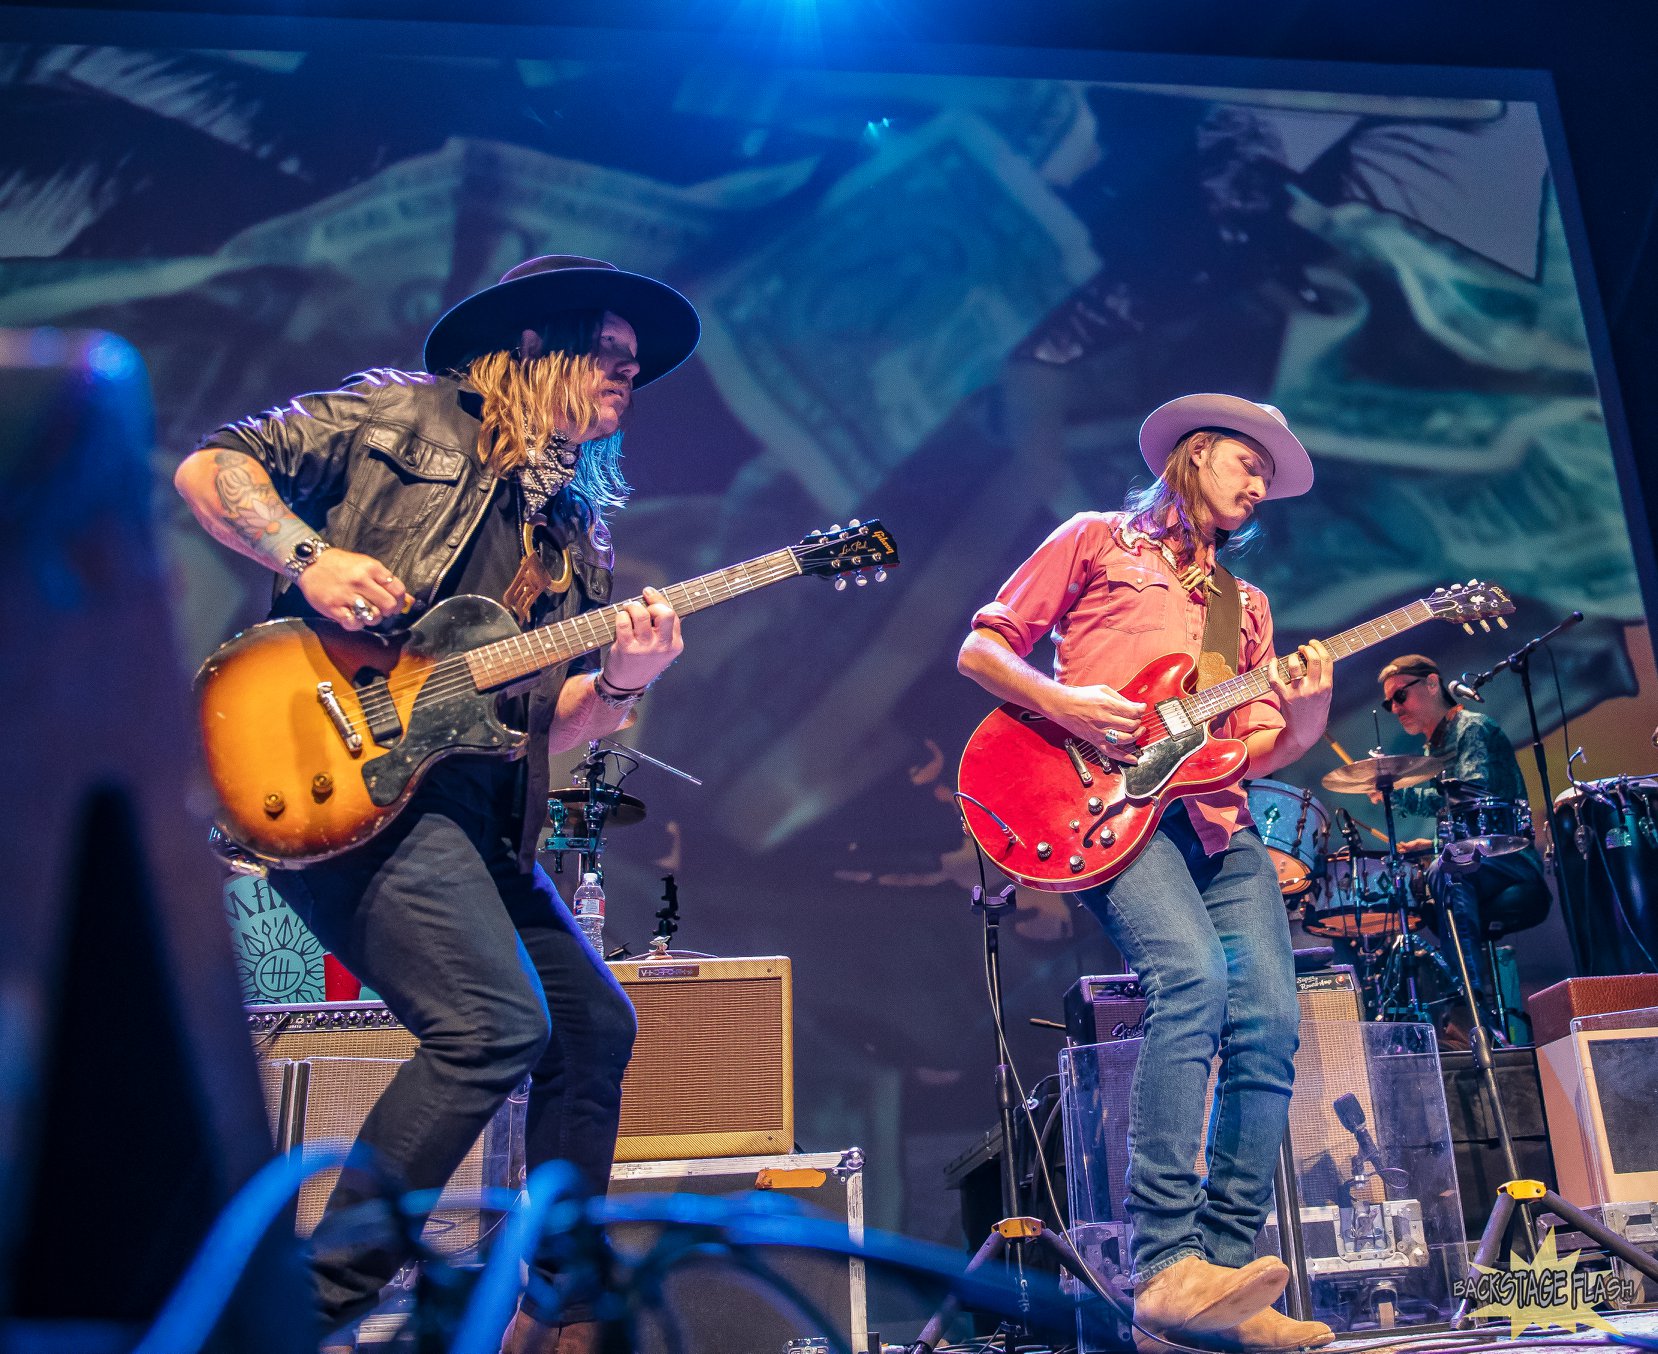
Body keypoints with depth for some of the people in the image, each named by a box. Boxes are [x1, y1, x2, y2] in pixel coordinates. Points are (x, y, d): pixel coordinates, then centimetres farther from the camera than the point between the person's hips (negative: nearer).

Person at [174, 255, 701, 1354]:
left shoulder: (575, 533, 21)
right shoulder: (409, 416, 5)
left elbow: (545, 722, 16)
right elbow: (211, 467, 2)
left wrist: (619, 682, -4)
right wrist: (309, 557, -14)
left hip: (476, 810, 8)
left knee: (596, 1028, 9)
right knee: (497, 1025, -22)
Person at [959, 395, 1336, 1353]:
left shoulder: (1247, 606, 29)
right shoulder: (1099, 540, 15)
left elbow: (1251, 751, 18)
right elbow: (981, 649, 8)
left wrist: (1303, 725, -4)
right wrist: (1062, 705, -9)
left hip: (1215, 818, 6)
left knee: (1270, 1022, -10)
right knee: (1194, 976, -28)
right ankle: (1166, 1270, -27)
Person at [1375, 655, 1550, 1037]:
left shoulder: (1473, 728, -5)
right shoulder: (1432, 750, 21)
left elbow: (1472, 798, -22)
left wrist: (1398, 793, -22)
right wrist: (1431, 843, 10)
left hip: (1513, 864, -9)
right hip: (1469, 867, 9)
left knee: (1446, 872, -35)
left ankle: (1485, 1012, -41)